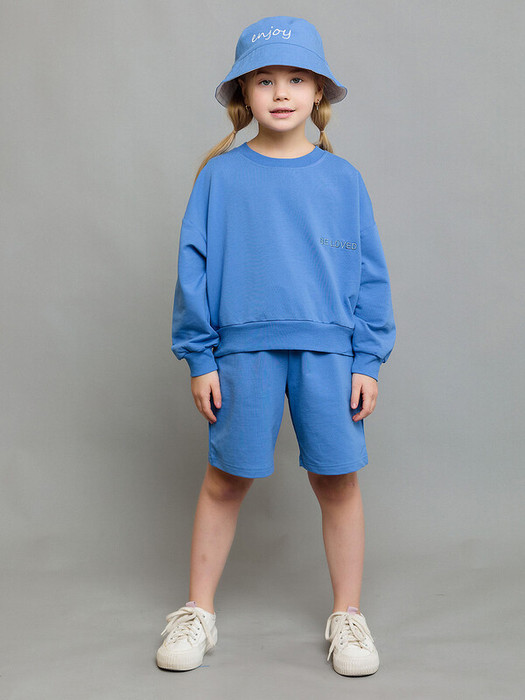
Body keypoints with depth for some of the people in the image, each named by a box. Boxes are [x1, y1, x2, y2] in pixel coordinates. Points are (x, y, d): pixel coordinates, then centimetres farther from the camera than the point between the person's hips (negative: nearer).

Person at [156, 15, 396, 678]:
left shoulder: (341, 179, 5)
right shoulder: (220, 175, 2)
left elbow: (369, 274, 7)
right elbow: (195, 267, 3)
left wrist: (368, 360, 2)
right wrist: (200, 358, -1)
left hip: (329, 351, 1)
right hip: (243, 350, 0)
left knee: (337, 481, 6)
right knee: (225, 480, 8)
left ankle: (347, 615, 24)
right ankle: (198, 611, 25)